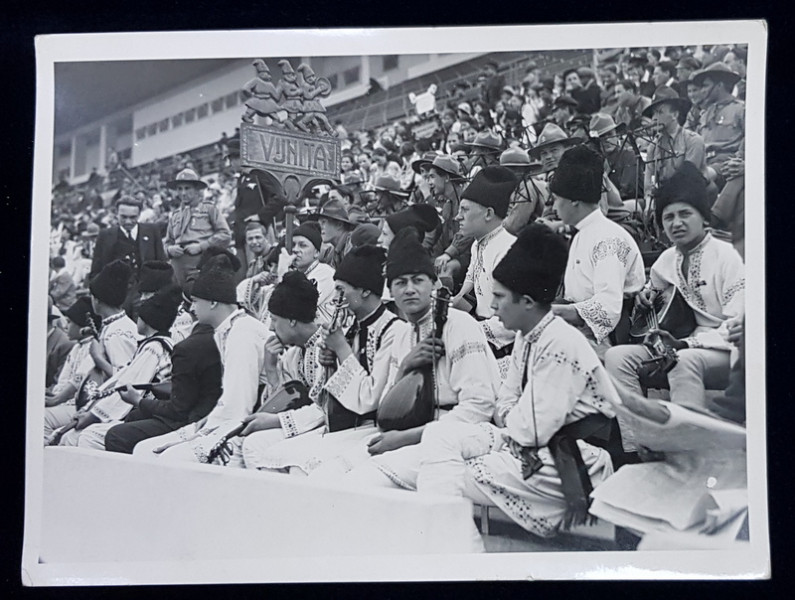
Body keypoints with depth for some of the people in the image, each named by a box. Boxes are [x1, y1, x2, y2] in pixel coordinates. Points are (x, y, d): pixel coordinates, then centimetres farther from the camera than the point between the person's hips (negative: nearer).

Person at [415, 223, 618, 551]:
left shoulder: (560, 345, -20)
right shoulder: (526, 337, 10)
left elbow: (532, 429, -21)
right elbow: (504, 404, 17)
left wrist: (509, 417, -1)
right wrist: (512, 417, -4)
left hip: (573, 465, -9)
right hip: (532, 447, 9)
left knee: (452, 479, -16)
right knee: (439, 435, -3)